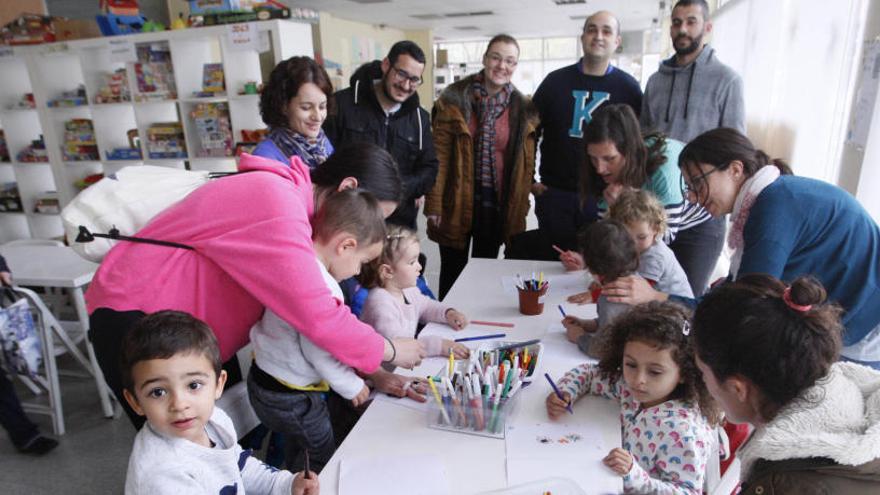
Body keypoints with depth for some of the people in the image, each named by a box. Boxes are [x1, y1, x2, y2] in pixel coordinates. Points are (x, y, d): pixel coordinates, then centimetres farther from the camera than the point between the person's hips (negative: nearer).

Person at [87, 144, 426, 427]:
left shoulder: (291, 197, 1)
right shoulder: (279, 208, -30)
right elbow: (319, 318, -33)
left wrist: (375, 373, -3)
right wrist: (390, 351, -16)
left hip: (181, 315, 9)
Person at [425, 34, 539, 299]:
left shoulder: (523, 109, 2)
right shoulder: (454, 99, -5)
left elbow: (526, 163, 6)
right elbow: (440, 155, -8)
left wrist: (520, 207, 2)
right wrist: (434, 204, -11)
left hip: (497, 203, 2)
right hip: (457, 200, -2)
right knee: (452, 271, 11)